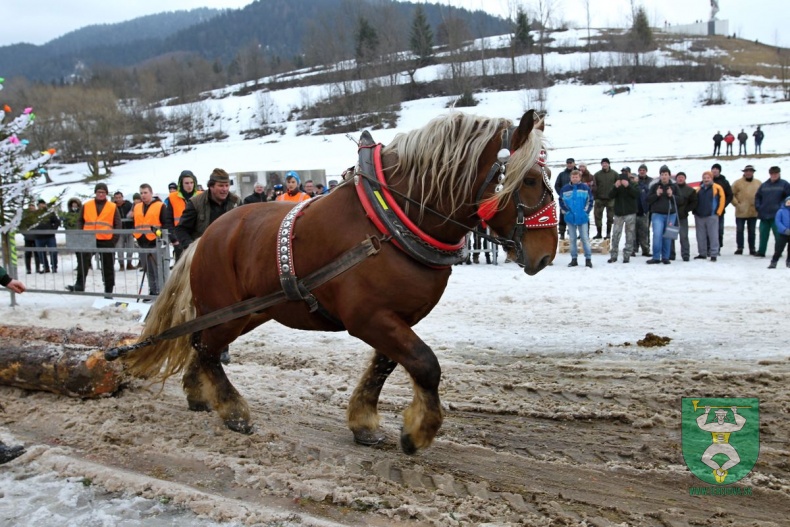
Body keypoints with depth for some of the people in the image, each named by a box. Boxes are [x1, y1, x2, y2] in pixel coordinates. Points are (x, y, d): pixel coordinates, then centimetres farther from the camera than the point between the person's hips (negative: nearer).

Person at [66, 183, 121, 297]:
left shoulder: (113, 207, 4)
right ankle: (79, 285, -13)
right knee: (83, 262, -16)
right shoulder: (86, 206, 9)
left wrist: (115, 238, -7)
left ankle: (108, 290, 17)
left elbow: (118, 224, 4)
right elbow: (80, 221, 12)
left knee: (108, 266, 7)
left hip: (107, 241, 0)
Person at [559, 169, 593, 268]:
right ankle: (574, 259, 15)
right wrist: (566, 210, 0)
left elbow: (590, 200, 3)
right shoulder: (565, 189, 1)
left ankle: (588, 259, 3)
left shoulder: (585, 188, -2)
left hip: (582, 218, -2)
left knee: (585, 238, -1)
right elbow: (561, 201, 8)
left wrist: (586, 211, -4)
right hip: (570, 218, 2)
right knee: (572, 239, 8)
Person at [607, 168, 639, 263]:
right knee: (615, 234, -2)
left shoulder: (634, 184, 7)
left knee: (630, 234, -1)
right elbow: (610, 196, -4)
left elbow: (636, 194, -14)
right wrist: (615, 187, -22)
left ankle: (627, 255, 3)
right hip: (618, 213, 1)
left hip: (630, 213, -1)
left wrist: (628, 186, -28)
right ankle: (613, 255, 3)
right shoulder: (617, 183, 11)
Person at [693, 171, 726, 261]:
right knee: (701, 236, 9)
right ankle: (702, 253, 18)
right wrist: (695, 212, 12)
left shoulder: (717, 188, -2)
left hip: (711, 216, -5)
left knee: (713, 236, -4)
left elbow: (721, 200, -4)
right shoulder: (699, 189, 14)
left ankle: (714, 254, -1)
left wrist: (718, 212, -7)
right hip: (699, 216, 5)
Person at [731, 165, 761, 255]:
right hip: (740, 213, -2)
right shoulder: (738, 183, -3)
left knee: (752, 231, 10)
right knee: (739, 230, 3)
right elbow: (731, 195, -3)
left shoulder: (758, 183, 5)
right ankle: (740, 248, 11)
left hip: (753, 212, 2)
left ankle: (752, 249, 17)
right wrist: (736, 204, -11)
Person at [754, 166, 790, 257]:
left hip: (776, 215, -4)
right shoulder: (764, 185, 11)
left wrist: (782, 206, -8)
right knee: (763, 234, 8)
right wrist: (758, 207, 7)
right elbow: (757, 197, 18)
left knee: (778, 233, -2)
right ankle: (761, 251, 14)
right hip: (764, 215, 4)